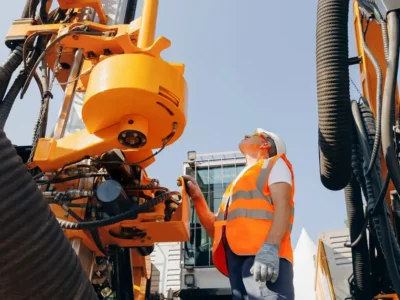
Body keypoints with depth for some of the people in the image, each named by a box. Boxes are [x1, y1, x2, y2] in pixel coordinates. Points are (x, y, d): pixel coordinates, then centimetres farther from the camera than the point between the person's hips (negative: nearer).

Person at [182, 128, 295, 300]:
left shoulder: (274, 164, 17)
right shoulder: (238, 183, 35)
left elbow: (282, 204, -3)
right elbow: (214, 230, 29)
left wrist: (271, 247, -21)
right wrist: (197, 197, 16)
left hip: (264, 256, -6)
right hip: (237, 259, 6)